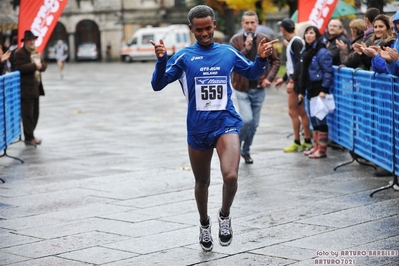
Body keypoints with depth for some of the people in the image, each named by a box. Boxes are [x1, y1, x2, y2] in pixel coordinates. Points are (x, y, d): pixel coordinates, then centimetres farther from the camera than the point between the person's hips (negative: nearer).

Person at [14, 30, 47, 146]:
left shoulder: (35, 52, 18)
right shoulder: (20, 53, -9)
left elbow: (44, 65, 14)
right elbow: (20, 68, -21)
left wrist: (40, 65, -9)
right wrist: (34, 66, -20)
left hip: (35, 87, 9)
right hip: (26, 88, -9)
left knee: (35, 113, 12)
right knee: (28, 114, -6)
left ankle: (30, 134, 21)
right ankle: (29, 137, -2)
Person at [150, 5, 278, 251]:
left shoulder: (229, 52, 3)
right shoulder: (183, 57, -2)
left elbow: (252, 73, 19)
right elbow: (157, 85, -7)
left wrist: (262, 58, -2)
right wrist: (161, 59, -24)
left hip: (227, 124, 0)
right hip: (197, 129, 1)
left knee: (231, 176, -22)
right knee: (202, 182, 16)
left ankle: (225, 215, 8)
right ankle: (204, 224, 42)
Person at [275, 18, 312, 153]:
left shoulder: (296, 42, -14)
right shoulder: (292, 42, 16)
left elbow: (300, 63, -21)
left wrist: (292, 81, -24)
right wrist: (284, 78, 27)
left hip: (296, 81, -10)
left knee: (293, 112, -4)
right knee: (301, 112, 11)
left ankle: (297, 143, 1)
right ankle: (307, 142, 16)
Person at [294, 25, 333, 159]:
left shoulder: (322, 52, -11)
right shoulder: (305, 51, 16)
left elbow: (328, 72, -15)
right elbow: (302, 72, 20)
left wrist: (324, 90, -21)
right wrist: (301, 91, 18)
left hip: (319, 89, -9)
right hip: (310, 90, 9)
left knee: (319, 118, -7)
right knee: (313, 118, 12)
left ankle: (322, 149, -4)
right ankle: (316, 146, 20)